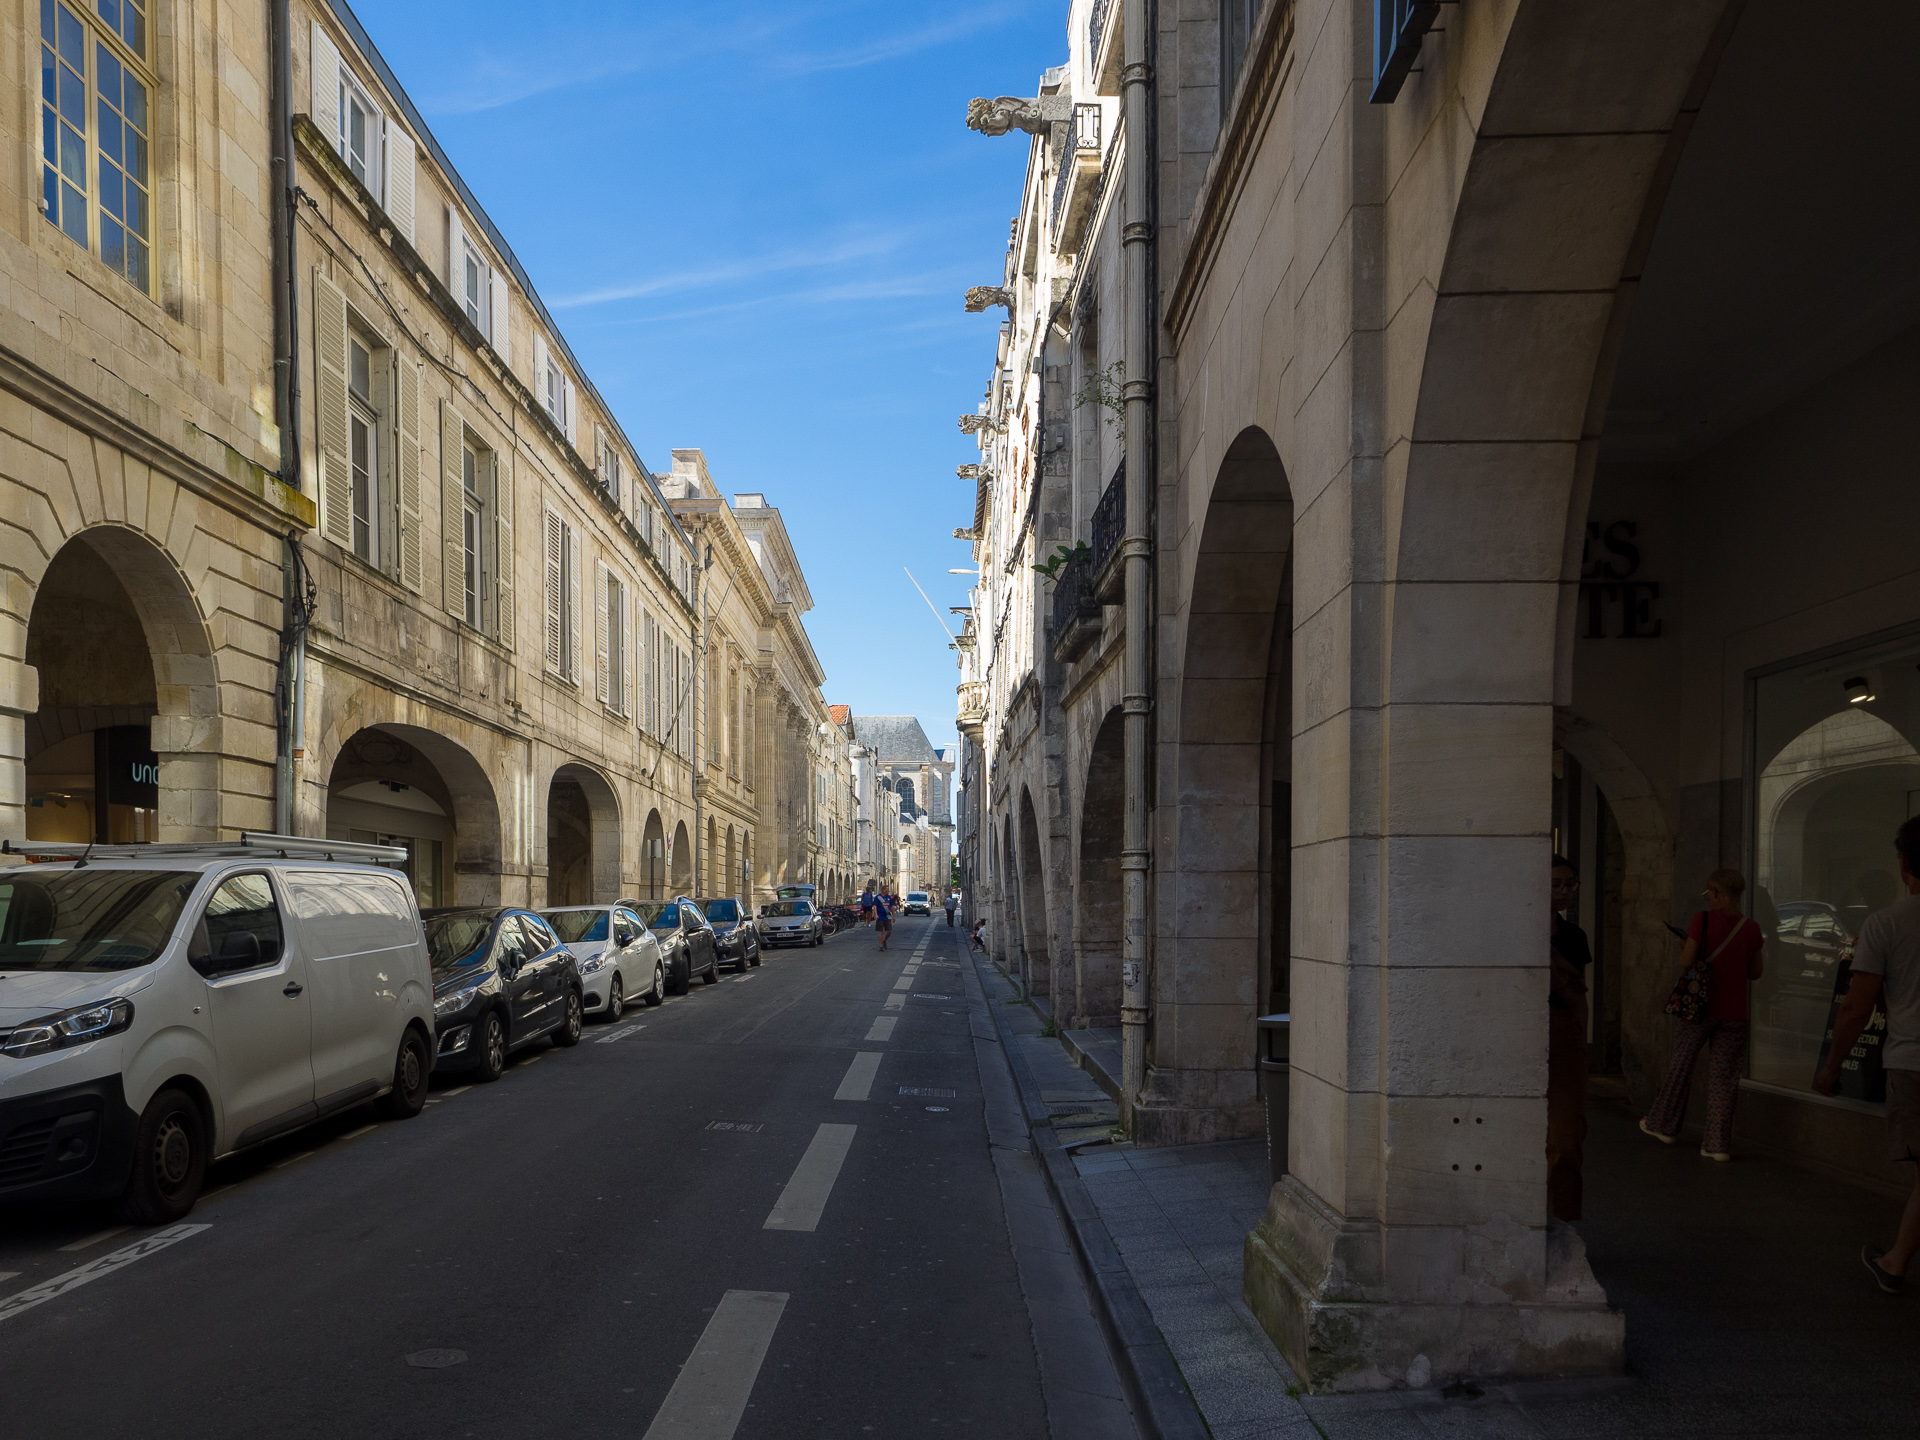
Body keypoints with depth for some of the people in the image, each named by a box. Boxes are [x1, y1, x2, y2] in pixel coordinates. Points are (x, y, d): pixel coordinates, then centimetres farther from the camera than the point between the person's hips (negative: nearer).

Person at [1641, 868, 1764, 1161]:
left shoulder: (1703, 920, -11)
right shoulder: (1751, 927, 0)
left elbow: (1686, 961, -13)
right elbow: (1756, 972, 8)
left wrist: (1683, 951, 8)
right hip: (1734, 1013, 3)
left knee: (1681, 1065, 13)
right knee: (1724, 1076, 6)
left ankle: (1663, 1125, 27)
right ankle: (1718, 1144, 6)